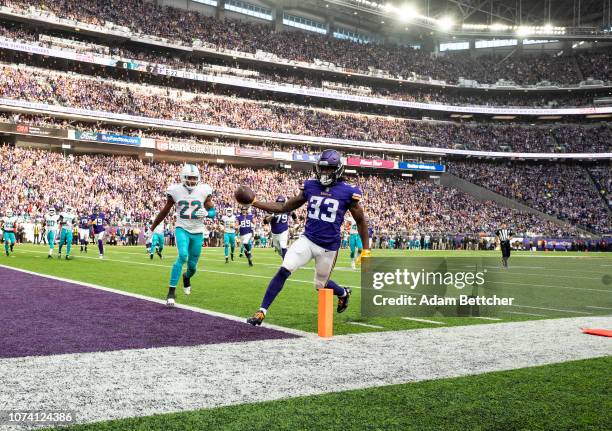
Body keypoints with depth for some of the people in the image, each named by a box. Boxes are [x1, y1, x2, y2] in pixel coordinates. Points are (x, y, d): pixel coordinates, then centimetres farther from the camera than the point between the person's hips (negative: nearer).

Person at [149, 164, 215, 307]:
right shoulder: (175, 190, -5)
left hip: (197, 232, 2)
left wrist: (206, 213, -21)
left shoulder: (204, 190, -4)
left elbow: (212, 211, 3)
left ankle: (187, 277, 46)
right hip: (182, 229, -2)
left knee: (192, 265, 7)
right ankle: (171, 291, -20)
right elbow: (165, 211, 8)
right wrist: (152, 228, 15)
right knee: (182, 255, -27)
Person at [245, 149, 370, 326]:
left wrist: (366, 249, 2)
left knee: (321, 285, 13)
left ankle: (344, 293, 48)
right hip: (307, 240, 2)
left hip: (329, 247, -2)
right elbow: (285, 208, 6)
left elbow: (361, 221, 3)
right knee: (283, 270, -17)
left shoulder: (348, 192, -8)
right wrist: (255, 203, -1)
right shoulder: (310, 186, 1)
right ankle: (262, 311, -9)